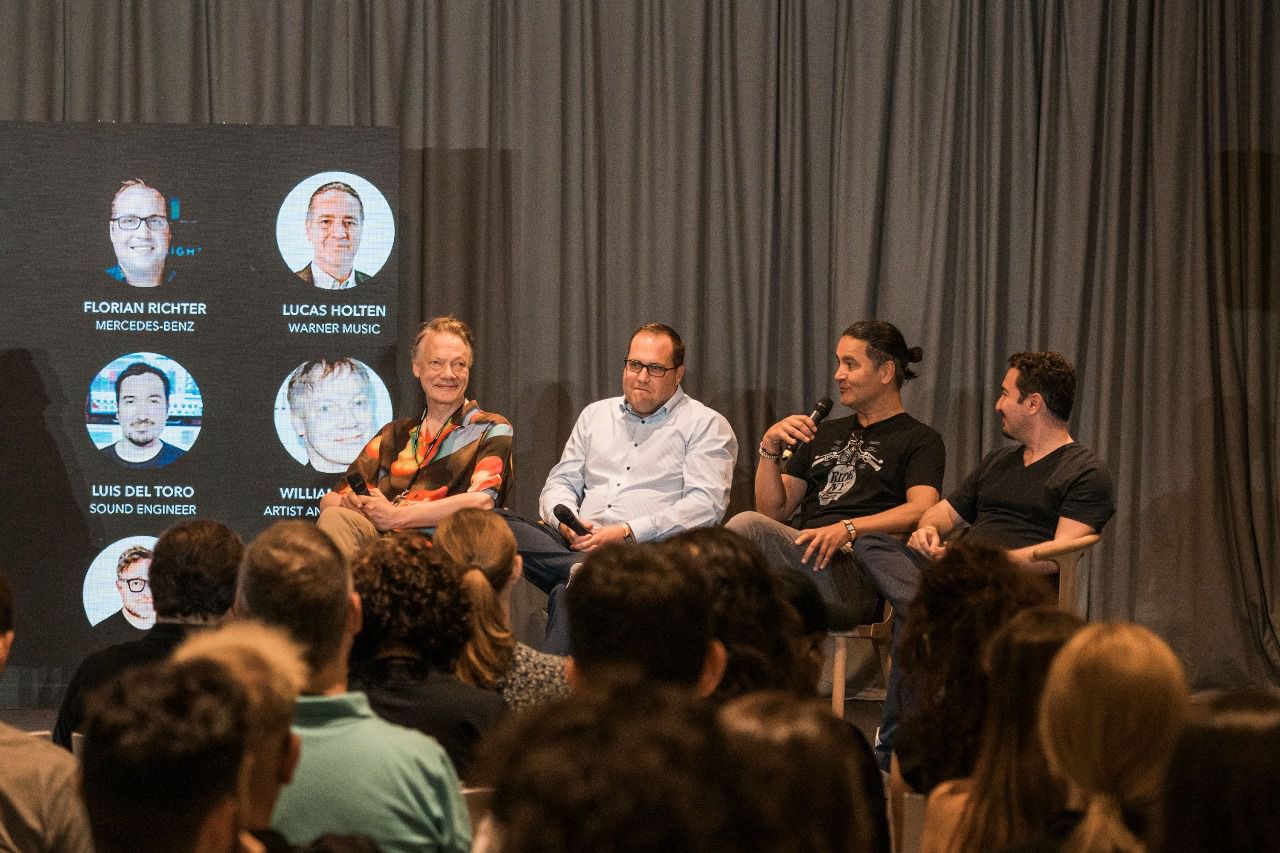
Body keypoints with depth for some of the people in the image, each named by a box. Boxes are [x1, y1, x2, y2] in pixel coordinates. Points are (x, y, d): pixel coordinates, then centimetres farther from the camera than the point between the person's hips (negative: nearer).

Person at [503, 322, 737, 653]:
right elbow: (560, 484, 23)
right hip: (578, 544, 6)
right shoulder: (595, 415, 26)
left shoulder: (707, 425, 9)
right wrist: (567, 521, -3)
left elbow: (705, 505, -5)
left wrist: (629, 532, -15)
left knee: (569, 592, -39)